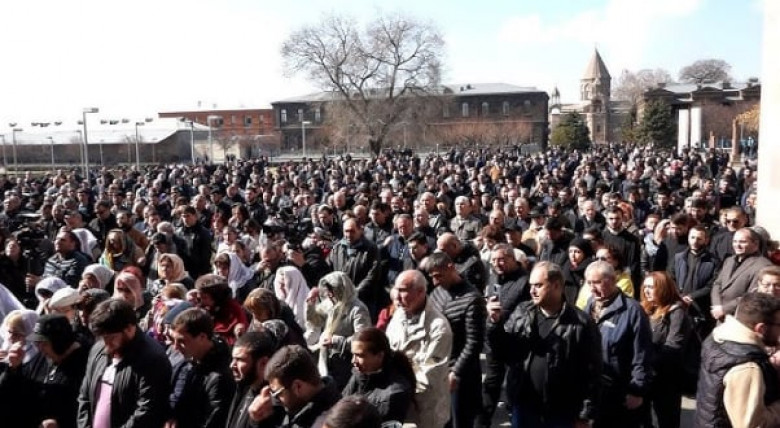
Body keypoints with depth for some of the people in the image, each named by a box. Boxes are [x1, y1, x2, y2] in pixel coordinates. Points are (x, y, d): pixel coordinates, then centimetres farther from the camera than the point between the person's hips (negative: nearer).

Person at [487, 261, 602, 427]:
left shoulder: (581, 324, -11)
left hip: (561, 414, -3)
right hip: (523, 409, 4)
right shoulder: (521, 312, 2)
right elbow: (503, 353, 4)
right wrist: (495, 323, -12)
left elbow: (590, 373, -9)